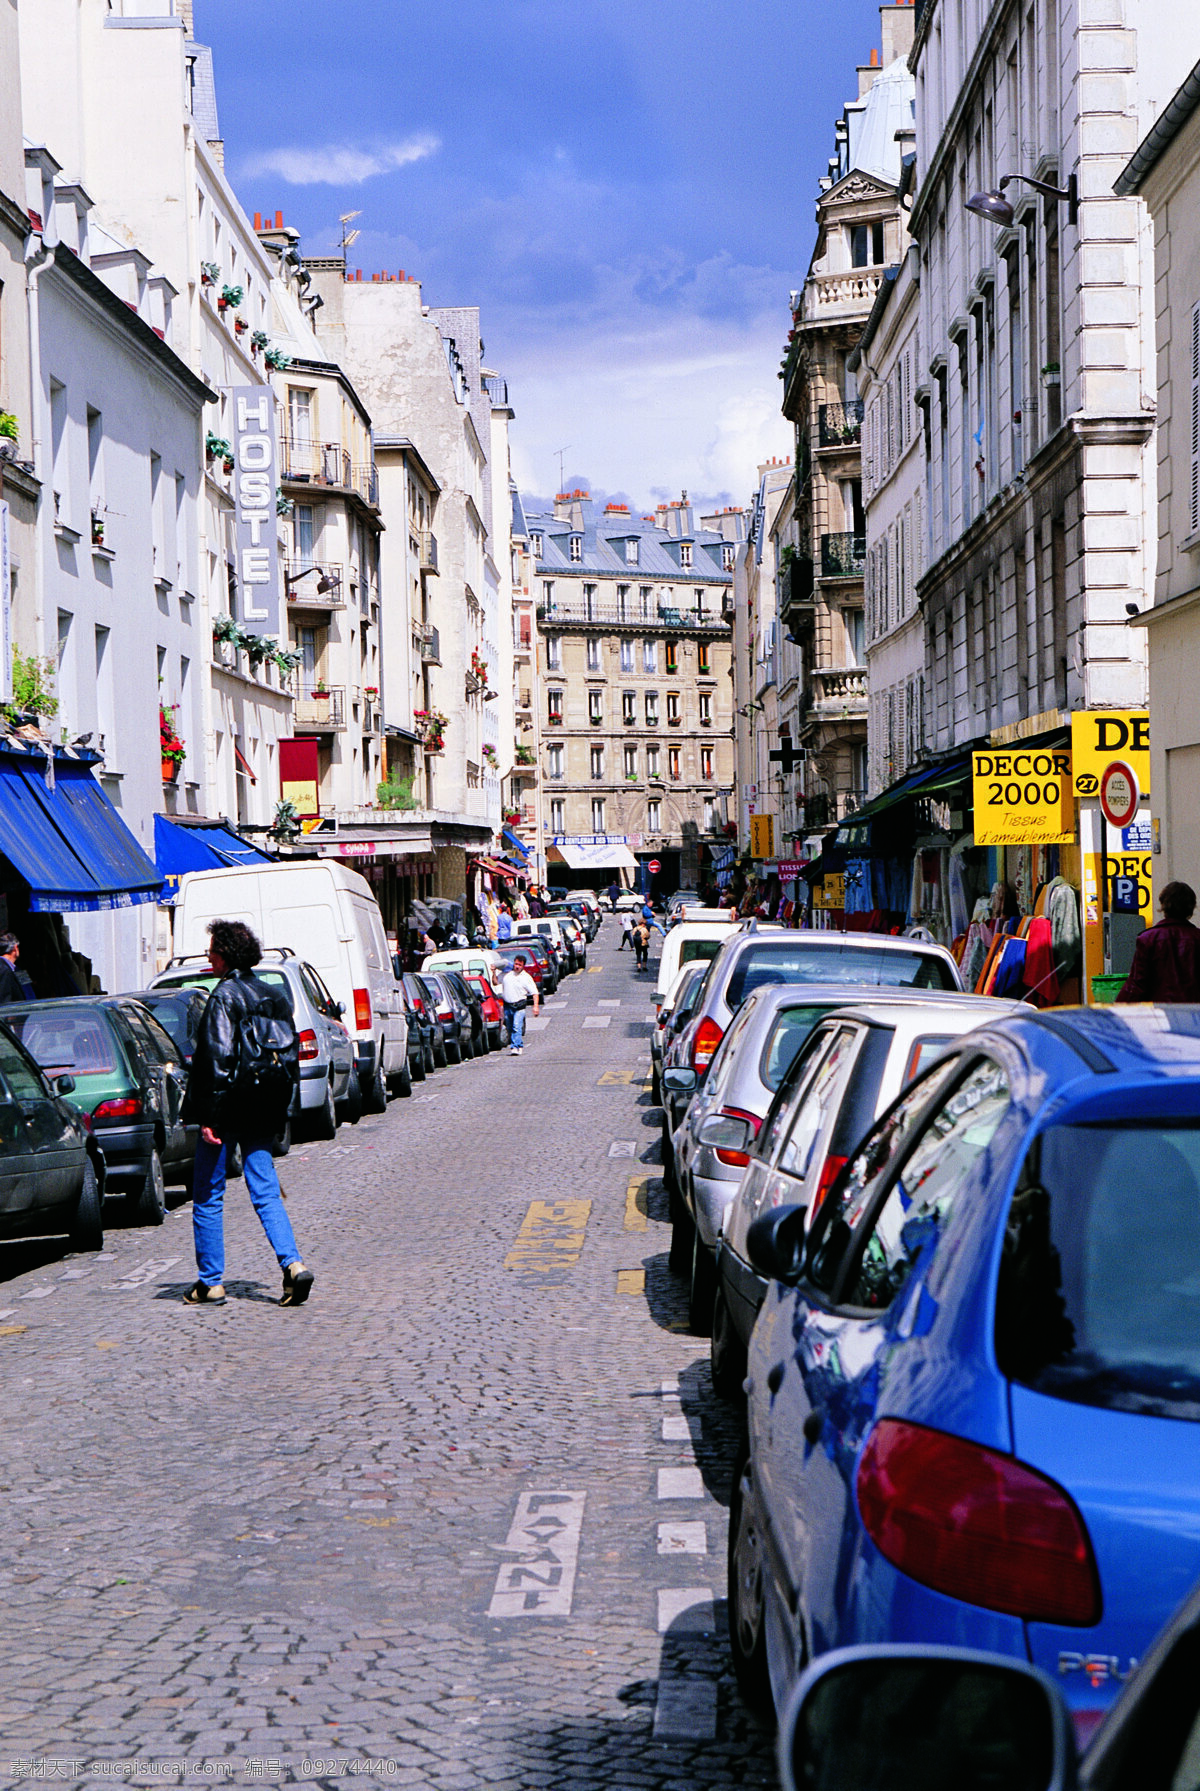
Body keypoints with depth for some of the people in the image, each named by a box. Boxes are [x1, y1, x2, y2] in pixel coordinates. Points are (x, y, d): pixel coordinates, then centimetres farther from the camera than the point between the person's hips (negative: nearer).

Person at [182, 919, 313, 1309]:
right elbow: (292, 1057, 14)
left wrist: (210, 1116, -16)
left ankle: (210, 1283, 8)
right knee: (265, 1192, 8)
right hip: (265, 1111, 7)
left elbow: (218, 1059, -17)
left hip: (231, 1106, -7)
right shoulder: (275, 998, 12)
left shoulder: (225, 996, -11)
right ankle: (293, 1265, -10)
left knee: (208, 1197, 5)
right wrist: (280, 1113, 18)